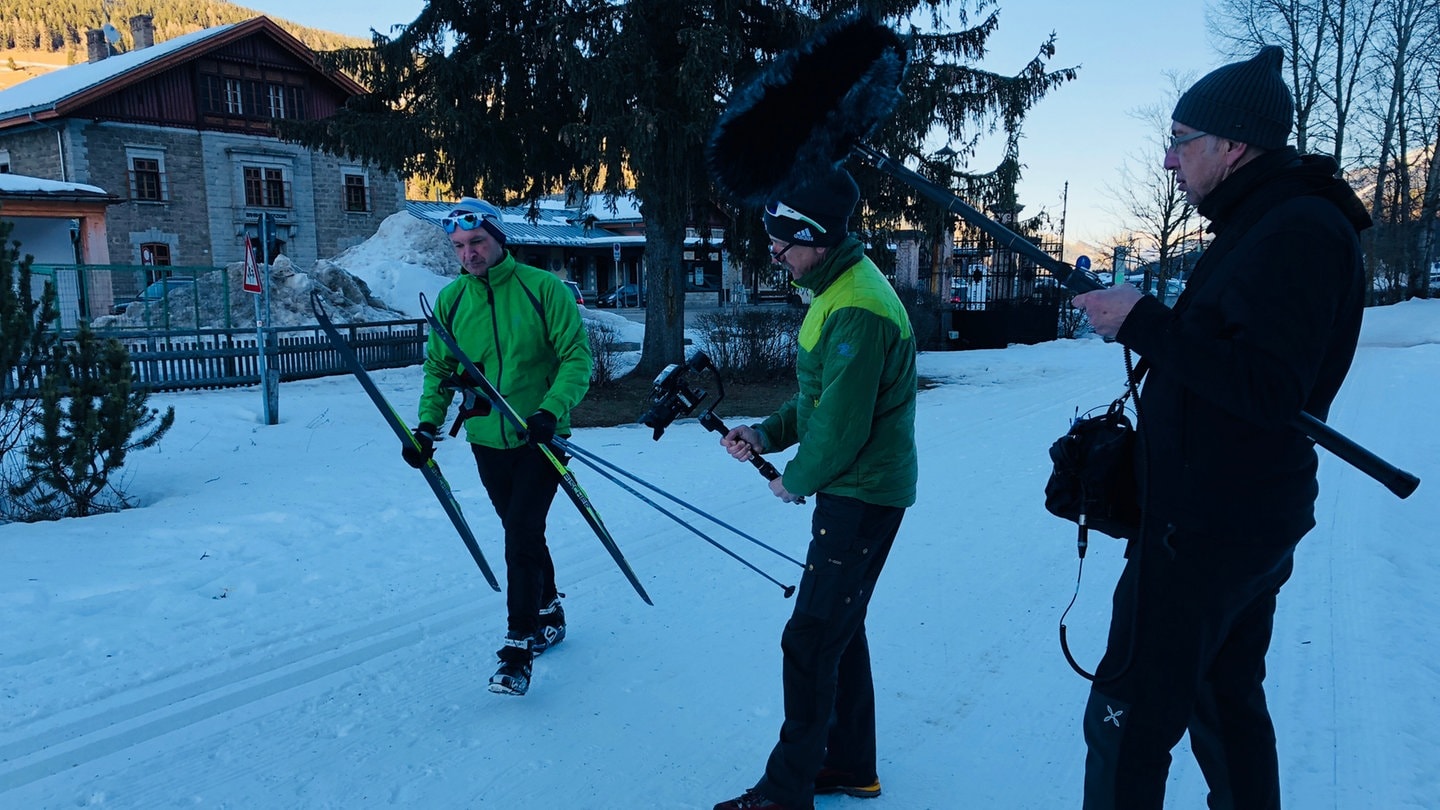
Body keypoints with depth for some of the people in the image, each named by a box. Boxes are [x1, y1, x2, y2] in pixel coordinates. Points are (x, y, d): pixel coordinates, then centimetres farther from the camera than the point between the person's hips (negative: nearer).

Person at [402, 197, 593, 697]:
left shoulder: (543, 289, -10)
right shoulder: (450, 300, 3)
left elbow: (577, 356, -11)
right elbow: (439, 369, 11)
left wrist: (550, 412, -25)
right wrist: (428, 424, -2)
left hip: (539, 439, -4)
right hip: (487, 440, 5)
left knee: (521, 536, -11)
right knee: (522, 533, 15)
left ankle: (519, 646, -1)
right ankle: (548, 616, 34)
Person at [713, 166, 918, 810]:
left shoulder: (857, 309, -23)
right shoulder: (838, 288, 11)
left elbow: (843, 425, -24)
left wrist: (795, 481, -8)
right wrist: (767, 433, 5)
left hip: (862, 496, -11)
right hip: (850, 490, 11)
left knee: (810, 641, -5)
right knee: (839, 629, 18)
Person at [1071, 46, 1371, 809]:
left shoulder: (1300, 231, -17)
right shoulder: (1268, 222, 15)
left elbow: (1267, 389, -26)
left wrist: (1143, 323, -24)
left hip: (1205, 528, -11)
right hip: (1248, 517, 11)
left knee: (1128, 719, -4)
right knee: (1226, 703, 22)